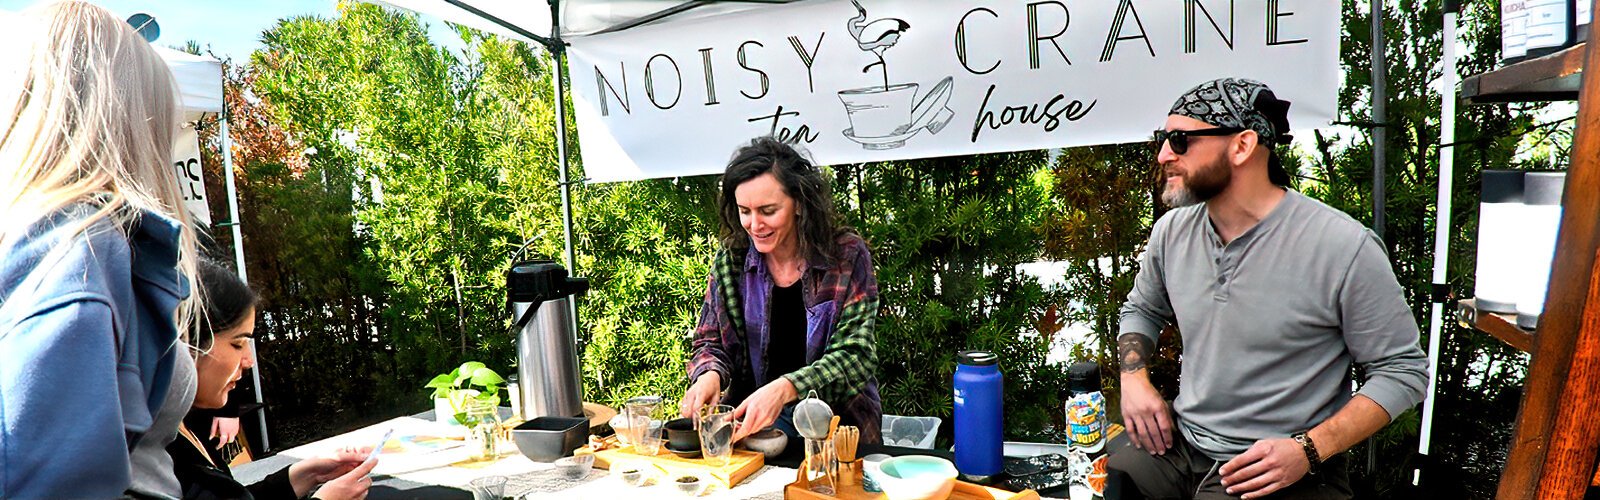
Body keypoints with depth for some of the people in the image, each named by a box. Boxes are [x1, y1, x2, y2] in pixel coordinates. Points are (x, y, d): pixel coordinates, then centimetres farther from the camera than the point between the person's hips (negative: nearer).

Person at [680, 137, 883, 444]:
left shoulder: (846, 256, -9)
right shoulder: (730, 261, 1)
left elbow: (855, 356, -15)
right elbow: (710, 344, 9)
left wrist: (784, 389, -31)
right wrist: (710, 375, -16)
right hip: (752, 413, 3)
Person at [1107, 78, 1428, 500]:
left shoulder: (1345, 247, -14)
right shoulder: (1172, 231, 1)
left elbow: (1403, 370, -6)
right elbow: (1142, 310, 18)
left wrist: (1309, 450, -17)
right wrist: (1134, 377, 0)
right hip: (1174, 445, 4)